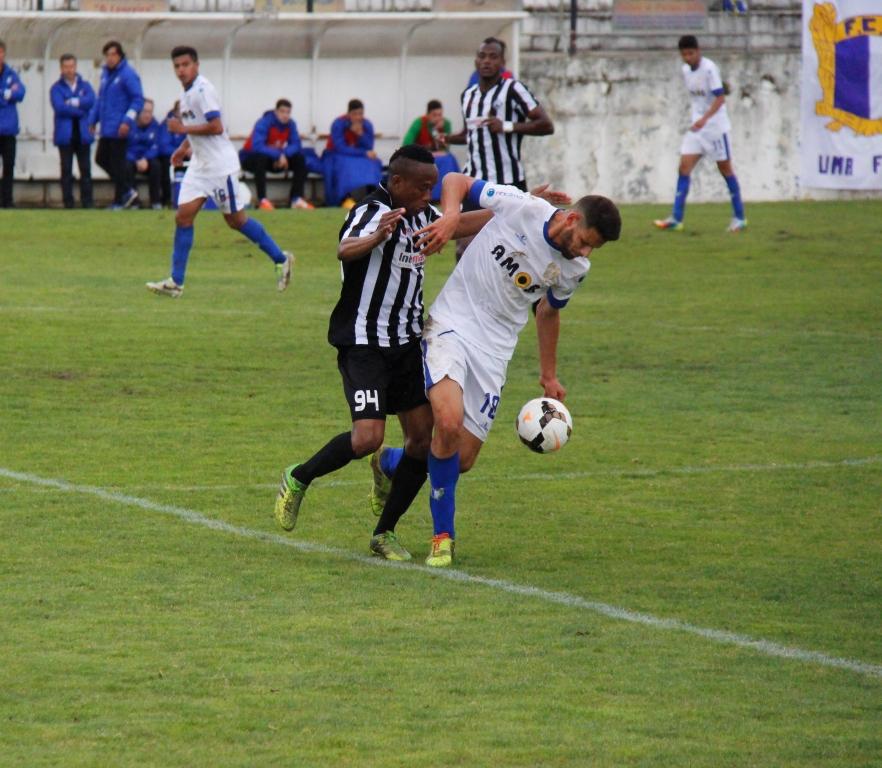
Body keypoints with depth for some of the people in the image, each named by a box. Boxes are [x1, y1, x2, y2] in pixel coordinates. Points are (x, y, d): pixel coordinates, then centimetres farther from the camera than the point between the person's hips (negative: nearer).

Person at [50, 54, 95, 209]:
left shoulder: (85, 85, 10)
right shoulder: (56, 88, 2)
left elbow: (91, 100, -8)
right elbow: (59, 107, -13)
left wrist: (72, 102, -11)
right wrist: (79, 110, -11)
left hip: (83, 134, 2)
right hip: (65, 135, -2)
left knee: (85, 170, 2)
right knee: (66, 170, 0)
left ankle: (87, 202, 4)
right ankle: (68, 203, 3)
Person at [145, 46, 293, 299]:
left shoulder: (203, 90, -16)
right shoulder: (186, 93, 13)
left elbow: (215, 126, -23)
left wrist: (183, 129, -18)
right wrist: (184, 147, 16)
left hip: (220, 164, -9)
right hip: (199, 164, 9)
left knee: (235, 219, 1)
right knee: (183, 216, -2)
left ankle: (280, 259, 17)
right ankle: (175, 282, -3)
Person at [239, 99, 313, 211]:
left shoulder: (290, 125, -7)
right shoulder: (263, 123, -25)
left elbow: (296, 145, -12)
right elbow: (257, 146, -36)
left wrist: (284, 154, -32)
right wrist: (279, 155, -40)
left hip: (276, 159, 6)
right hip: (250, 158, -6)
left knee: (300, 159, -10)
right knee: (261, 157, -39)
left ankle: (296, 198, -10)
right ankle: (263, 200, -36)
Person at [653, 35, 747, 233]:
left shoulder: (709, 69, -16)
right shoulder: (686, 71, 5)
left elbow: (720, 98, -22)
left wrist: (704, 119, -34)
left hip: (716, 126, -6)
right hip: (697, 126, 6)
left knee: (725, 169, 2)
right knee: (684, 166, -5)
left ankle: (739, 218, 13)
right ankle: (676, 219, -9)